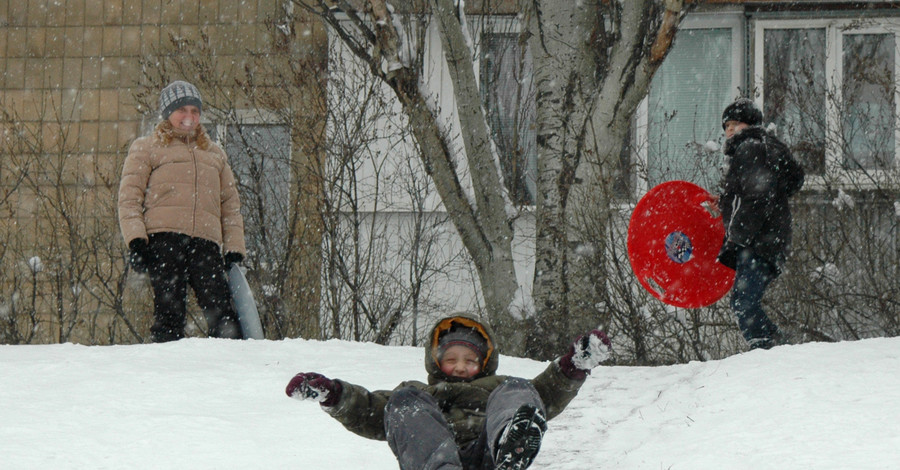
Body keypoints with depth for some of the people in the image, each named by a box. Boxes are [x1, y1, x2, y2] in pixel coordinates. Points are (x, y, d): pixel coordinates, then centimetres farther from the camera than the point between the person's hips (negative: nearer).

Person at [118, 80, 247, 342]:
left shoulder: (215, 154, 30)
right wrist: (135, 240, -7)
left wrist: (235, 249, 13)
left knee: (221, 314, -12)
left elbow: (230, 205, 27)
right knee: (170, 311, -13)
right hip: (164, 237, -3)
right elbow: (129, 198, 8)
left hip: (206, 242, 3)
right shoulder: (146, 149, 18)